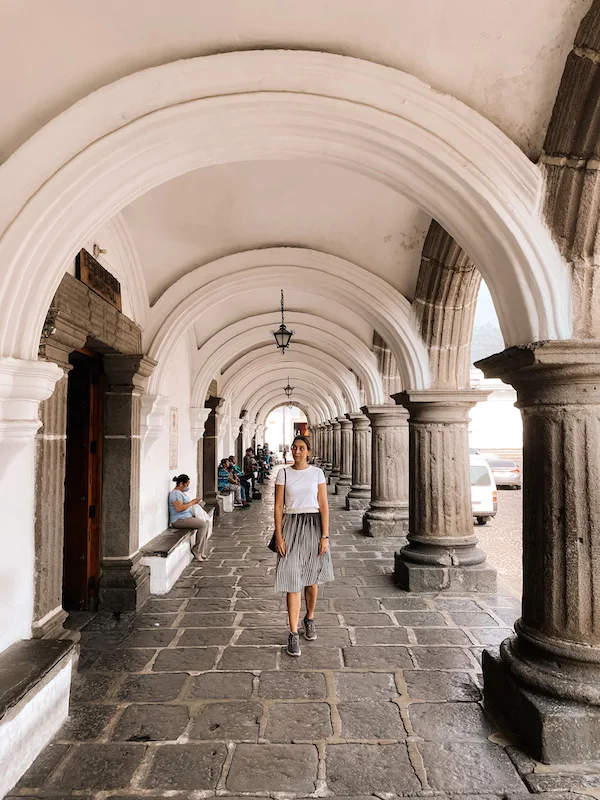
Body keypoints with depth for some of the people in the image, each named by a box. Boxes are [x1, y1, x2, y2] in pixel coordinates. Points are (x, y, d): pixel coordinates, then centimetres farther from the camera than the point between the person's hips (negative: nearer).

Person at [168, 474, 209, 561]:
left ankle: (200, 551, 1)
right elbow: (179, 508, -27)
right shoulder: (175, 493, -16)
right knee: (203, 524, -19)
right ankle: (197, 550, -10)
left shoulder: (181, 492, 18)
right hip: (179, 520, -11)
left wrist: (193, 501, 10)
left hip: (187, 517, 11)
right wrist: (192, 502, -19)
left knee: (206, 523, 1)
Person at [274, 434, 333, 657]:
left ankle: (310, 618, 38)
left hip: (313, 526, 1)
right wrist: (279, 536, -6)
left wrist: (325, 536, -7)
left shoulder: (317, 473, 0)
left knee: (311, 578, 13)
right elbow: (278, 506, 0)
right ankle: (293, 633, 5)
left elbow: (323, 506, -1)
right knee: (293, 580, -3)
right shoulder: (284, 473, 0)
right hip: (291, 525, -1)